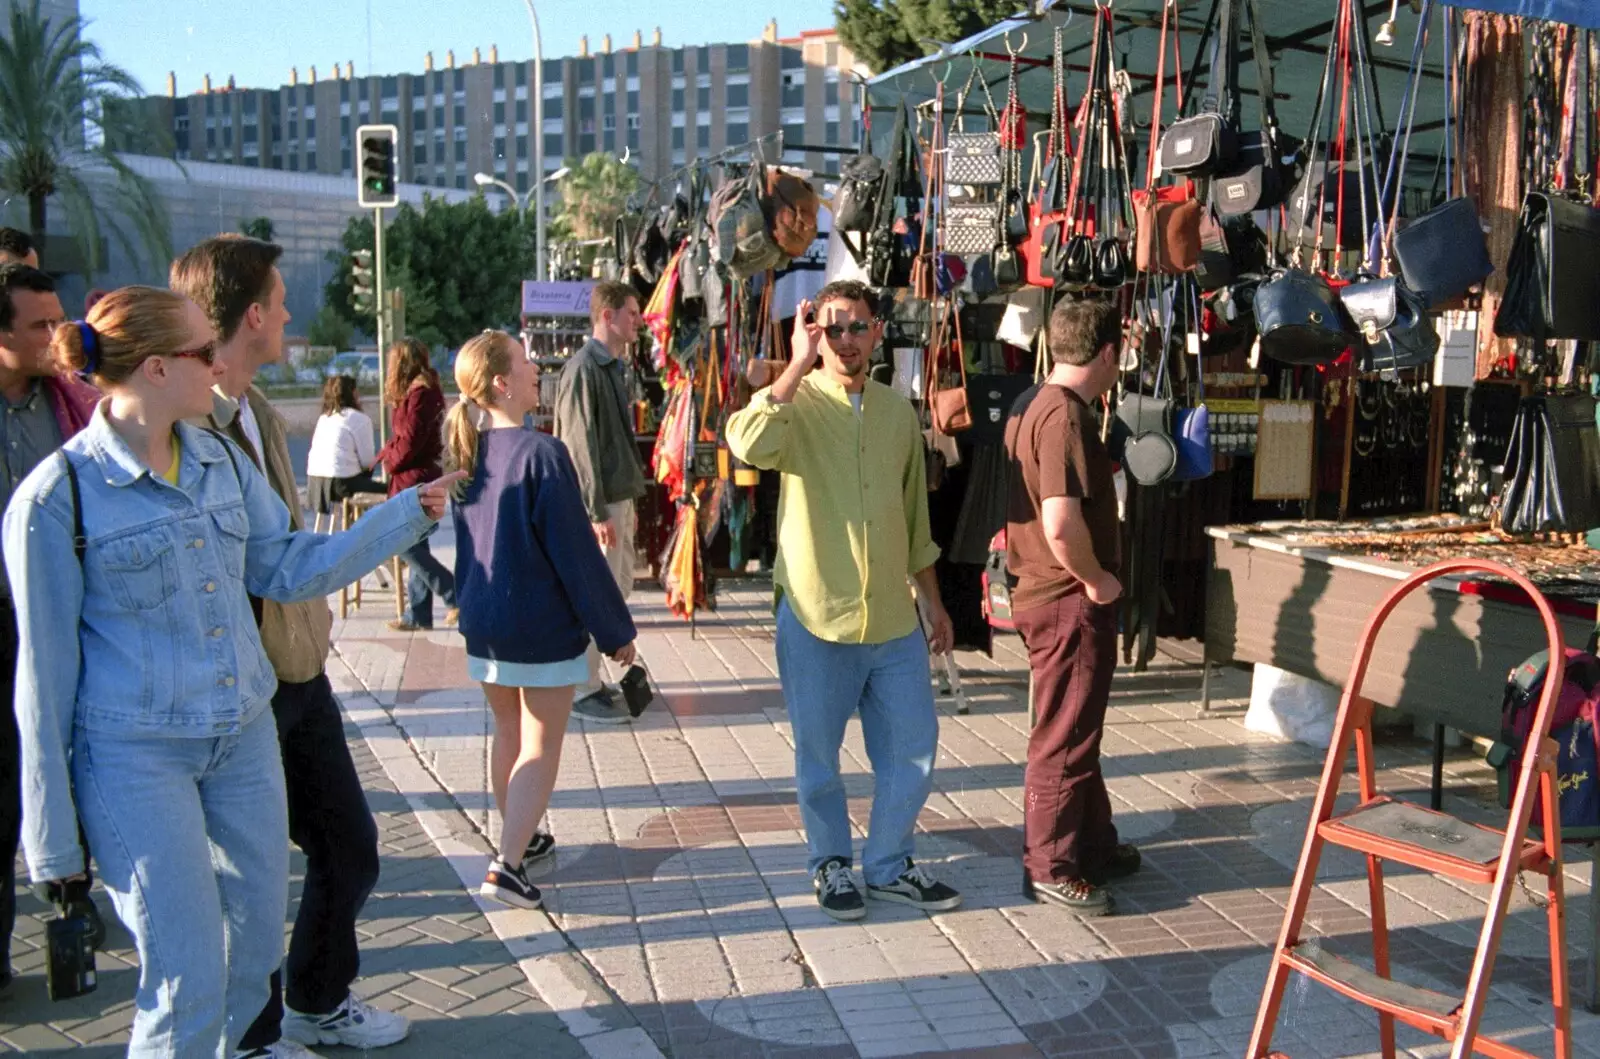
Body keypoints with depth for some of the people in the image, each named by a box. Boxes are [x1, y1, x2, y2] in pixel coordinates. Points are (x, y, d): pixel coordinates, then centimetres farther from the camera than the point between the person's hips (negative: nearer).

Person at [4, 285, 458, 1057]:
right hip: (135, 757, -6)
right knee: (188, 977, -3)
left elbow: (285, 568, 9)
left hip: (245, 736, 6)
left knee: (259, 935, 17)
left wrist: (407, 513, 5)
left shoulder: (221, 460, 3)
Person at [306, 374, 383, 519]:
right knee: (388, 491, 3)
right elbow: (368, 461, -7)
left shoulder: (323, 418, 17)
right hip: (342, 485, -8)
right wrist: (378, 458, 15)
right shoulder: (359, 419, -4)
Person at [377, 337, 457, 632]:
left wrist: (385, 457, -1)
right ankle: (418, 615, 13)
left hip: (413, 480, -10)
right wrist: (389, 455, 3)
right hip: (418, 479, 10)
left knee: (404, 544, -7)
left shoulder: (419, 393, -16)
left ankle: (455, 594, -5)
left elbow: (408, 444, -18)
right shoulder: (424, 391, 14)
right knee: (415, 546, 10)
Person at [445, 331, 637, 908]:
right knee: (540, 748, 2)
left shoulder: (466, 450, 2)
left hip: (484, 622, 7)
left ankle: (516, 837, 34)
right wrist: (615, 629, -9)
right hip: (544, 628, -7)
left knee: (509, 735, 21)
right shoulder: (541, 453, -20)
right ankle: (507, 864, -4)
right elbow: (576, 553, -18)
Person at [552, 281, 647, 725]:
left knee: (617, 588, 14)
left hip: (618, 497, 10)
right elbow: (580, 444, -19)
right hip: (599, 503, -10)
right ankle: (584, 690, 5)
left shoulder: (614, 367, 15)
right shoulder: (584, 369, -15)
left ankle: (591, 677, 24)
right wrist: (597, 512, -20)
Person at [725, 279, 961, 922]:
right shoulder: (797, 403, -6)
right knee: (818, 756, 9)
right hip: (815, 617, -4)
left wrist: (934, 601, 17)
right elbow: (748, 444, -31)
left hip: (894, 619, 4)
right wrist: (800, 363, -26)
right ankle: (830, 864, 29)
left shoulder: (898, 412, 9)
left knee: (914, 748, 9)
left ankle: (888, 866, 27)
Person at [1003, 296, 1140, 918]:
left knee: (1079, 729, 20)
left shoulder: (1033, 406, 10)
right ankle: (1050, 867, 12)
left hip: (1049, 592, 10)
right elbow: (1061, 524, -31)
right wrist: (1096, 579, -16)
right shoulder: (1067, 415, -21)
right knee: (1064, 738, 1)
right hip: (1070, 601, -10)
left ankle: (1094, 844, 33)